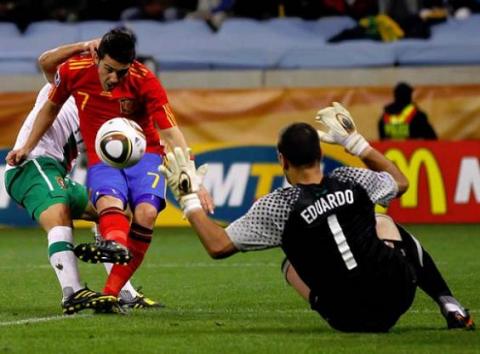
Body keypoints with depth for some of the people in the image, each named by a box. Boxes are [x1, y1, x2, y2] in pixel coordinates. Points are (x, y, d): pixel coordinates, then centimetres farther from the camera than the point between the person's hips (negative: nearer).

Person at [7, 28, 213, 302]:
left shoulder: (145, 81, -16)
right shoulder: (73, 71, -10)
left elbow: (172, 133, -16)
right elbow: (51, 107, 11)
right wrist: (28, 146, 20)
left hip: (144, 154, 0)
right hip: (101, 159, 0)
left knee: (146, 212, -28)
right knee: (109, 202, -34)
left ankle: (111, 292, -26)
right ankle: (115, 244, -69)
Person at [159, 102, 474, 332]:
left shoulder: (277, 207, -13)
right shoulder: (351, 181, -3)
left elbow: (218, 246, -11)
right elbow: (400, 183, 20)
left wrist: (189, 200, 2)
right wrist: (355, 141, 23)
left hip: (350, 319, -2)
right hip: (399, 293, 2)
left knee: (292, 264, 28)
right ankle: (452, 308, 29)